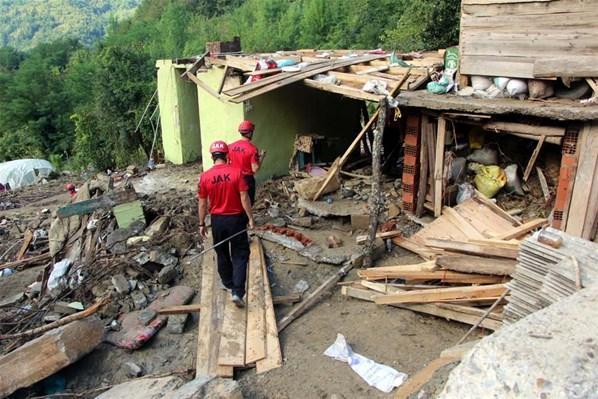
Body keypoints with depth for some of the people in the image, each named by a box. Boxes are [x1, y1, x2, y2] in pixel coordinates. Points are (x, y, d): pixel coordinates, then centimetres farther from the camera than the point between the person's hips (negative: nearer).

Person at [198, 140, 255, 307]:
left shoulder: (205, 176, -8)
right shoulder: (236, 172, -13)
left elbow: (203, 203, -2)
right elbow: (244, 197, -13)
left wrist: (202, 224, 9)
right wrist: (250, 218, -4)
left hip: (217, 220, 2)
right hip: (236, 218, -2)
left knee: (222, 254, 21)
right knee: (240, 255, 6)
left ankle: (228, 284, 37)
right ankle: (238, 292, -3)